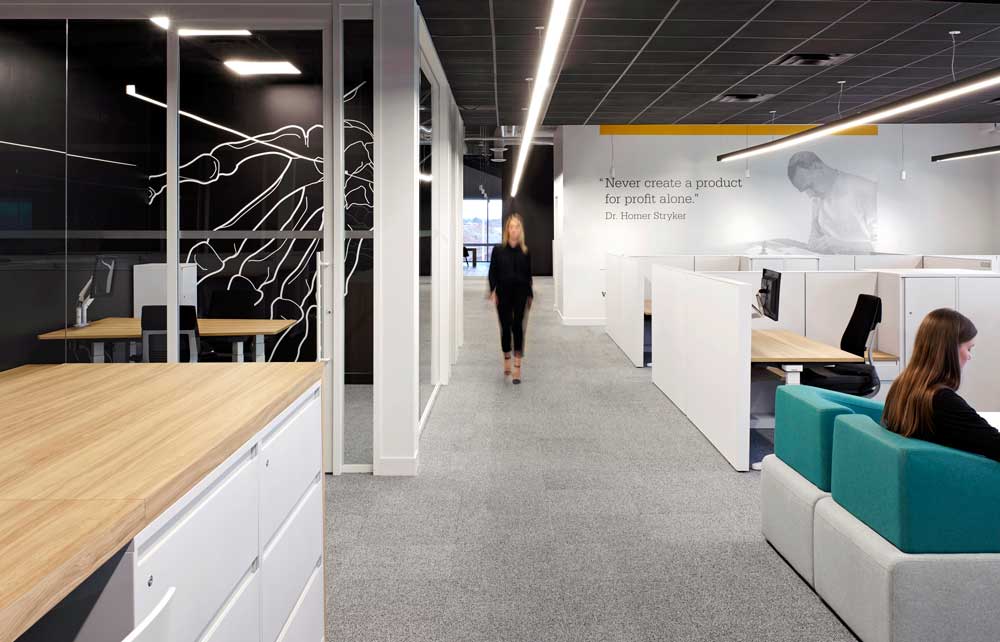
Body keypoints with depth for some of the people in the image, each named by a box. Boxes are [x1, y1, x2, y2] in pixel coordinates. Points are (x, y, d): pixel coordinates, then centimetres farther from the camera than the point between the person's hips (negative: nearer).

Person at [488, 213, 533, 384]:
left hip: (520, 293, 0)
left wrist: (530, 295, 10)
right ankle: (507, 359, 28)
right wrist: (492, 291, -10)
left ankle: (517, 366, -8)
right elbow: (492, 272, 1)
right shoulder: (498, 250, 1)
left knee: (518, 326, -9)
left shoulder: (525, 251, 3)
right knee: (505, 326, 6)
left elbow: (528, 274, 8)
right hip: (503, 293, 0)